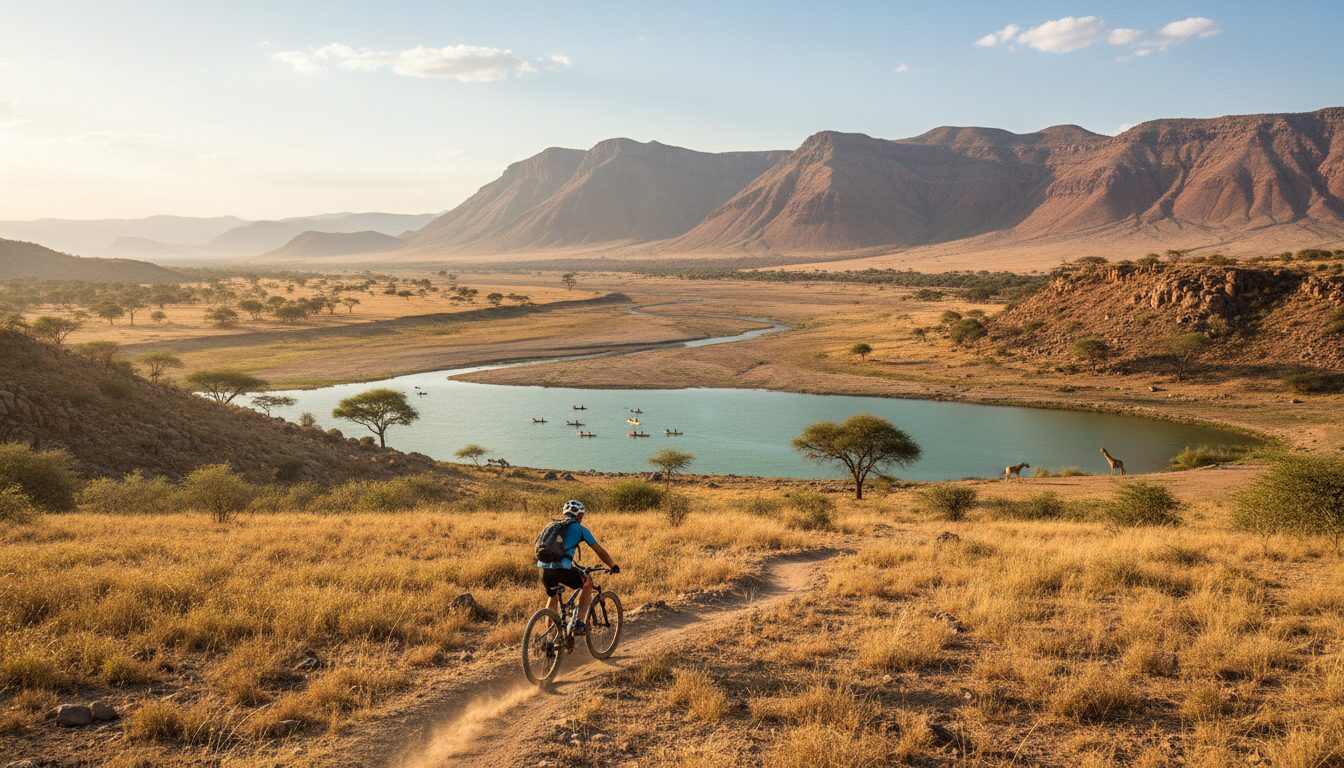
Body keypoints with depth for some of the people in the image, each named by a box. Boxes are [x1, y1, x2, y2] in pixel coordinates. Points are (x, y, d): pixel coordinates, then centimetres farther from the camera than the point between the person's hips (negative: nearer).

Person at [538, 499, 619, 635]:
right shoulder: (580, 529, 11)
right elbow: (599, 551, 15)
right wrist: (613, 566, 29)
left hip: (544, 568, 5)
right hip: (562, 568, -5)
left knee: (553, 597, 31)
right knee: (587, 582, 21)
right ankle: (579, 623, 13)